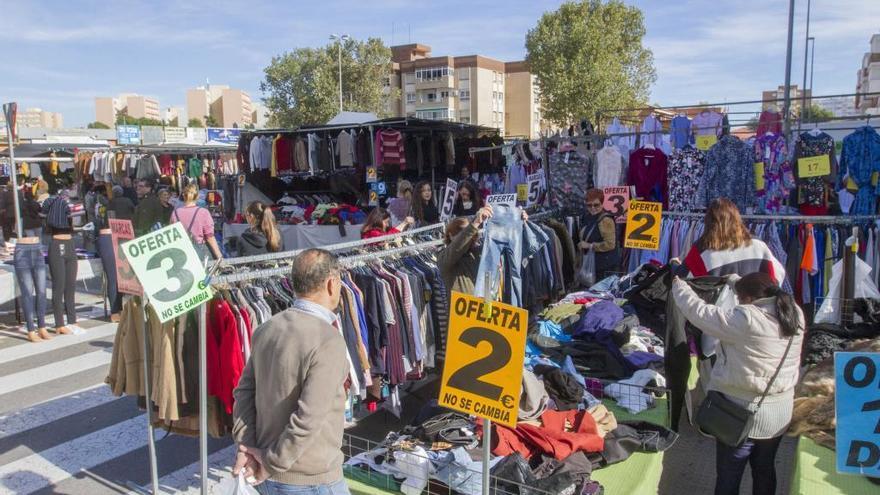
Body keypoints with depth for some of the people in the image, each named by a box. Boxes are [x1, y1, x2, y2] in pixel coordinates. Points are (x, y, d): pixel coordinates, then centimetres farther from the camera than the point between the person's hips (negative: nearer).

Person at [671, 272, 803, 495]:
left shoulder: (744, 319, -26)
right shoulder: (795, 314, -5)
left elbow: (699, 312, -18)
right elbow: (763, 296, 15)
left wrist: (679, 284, -2)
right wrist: (737, 281, 28)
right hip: (780, 413, 7)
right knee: (765, 471, 24)